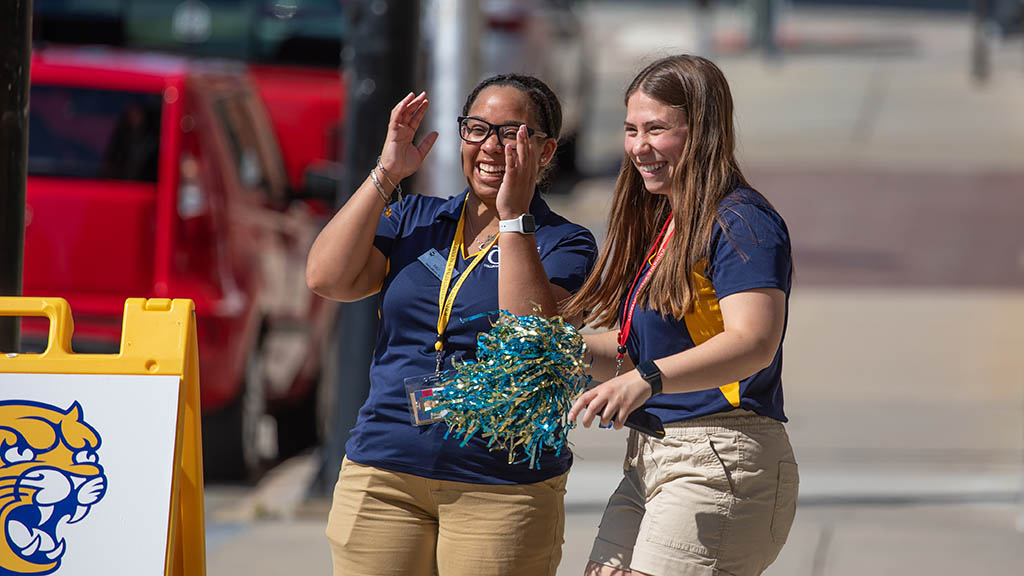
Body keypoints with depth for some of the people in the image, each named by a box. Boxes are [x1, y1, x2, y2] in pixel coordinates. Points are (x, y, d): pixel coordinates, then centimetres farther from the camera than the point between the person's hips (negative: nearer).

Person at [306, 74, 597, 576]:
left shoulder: (565, 245, 2)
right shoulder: (415, 219, 13)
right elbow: (327, 279, -2)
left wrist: (513, 216, -16)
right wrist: (386, 174, -3)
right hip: (383, 477, 3)